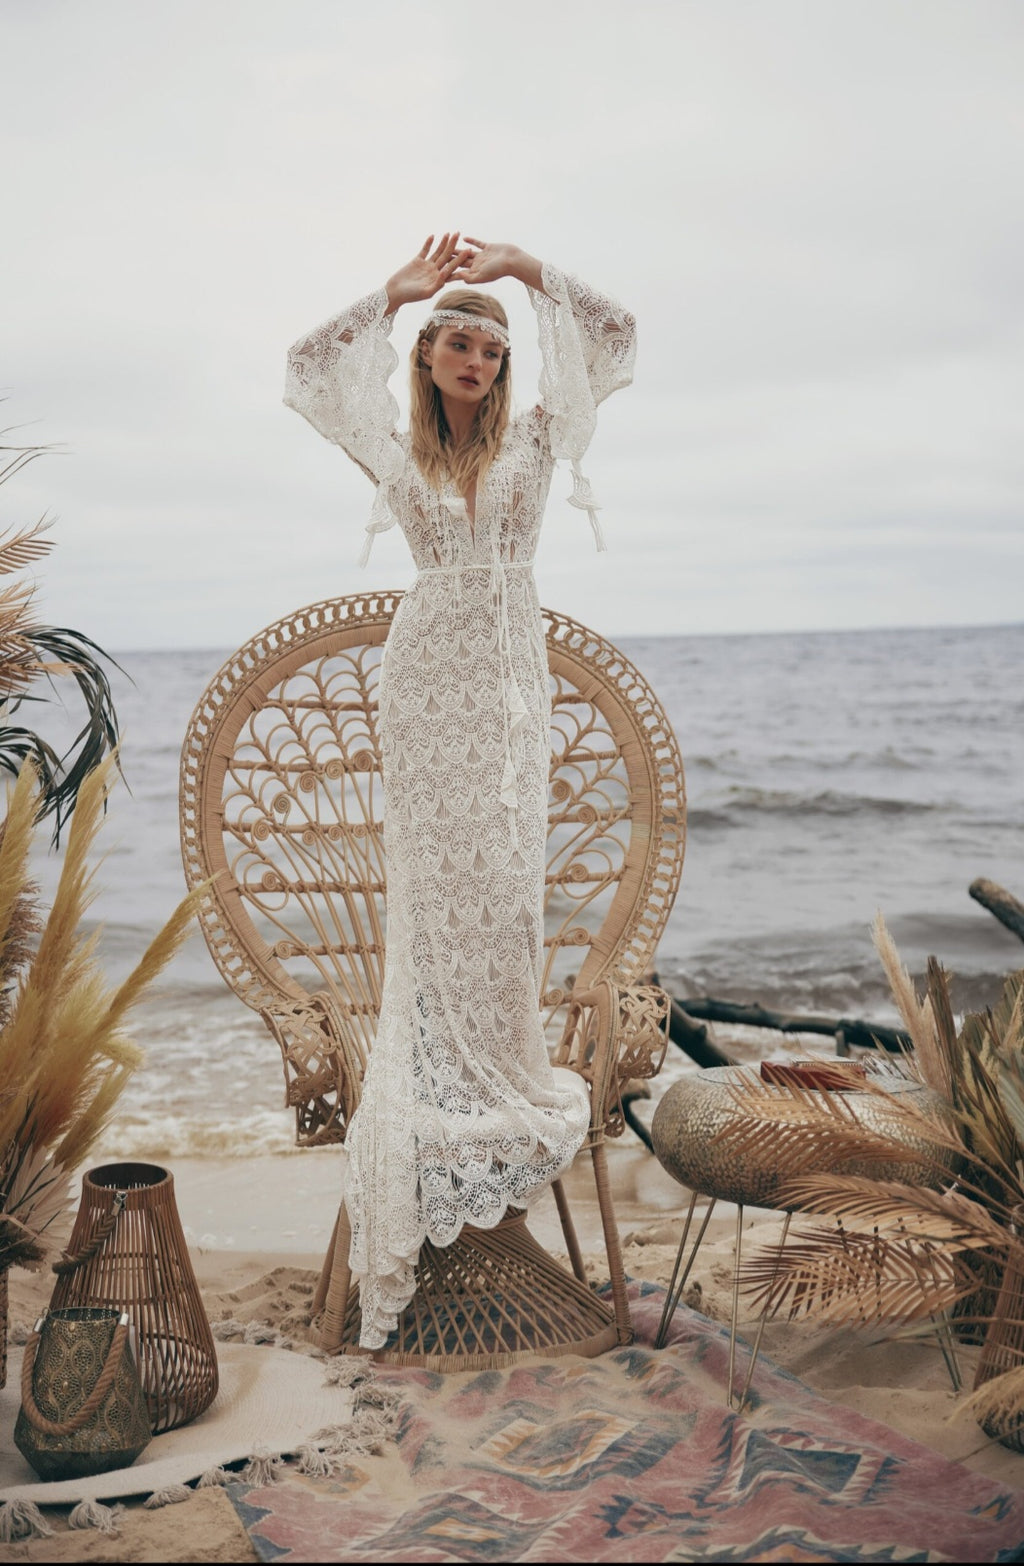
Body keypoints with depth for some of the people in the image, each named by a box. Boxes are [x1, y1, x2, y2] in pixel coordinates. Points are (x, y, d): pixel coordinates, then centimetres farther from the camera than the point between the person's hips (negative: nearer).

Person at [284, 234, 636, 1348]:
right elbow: (308, 368, -1)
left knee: (507, 874, 1)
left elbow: (613, 335, 2)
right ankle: (442, 1085, 9)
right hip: (426, 676, -1)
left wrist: (522, 268, 0)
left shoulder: (533, 440, 8)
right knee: (432, 879, 0)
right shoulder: (395, 450, 7)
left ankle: (508, 1078, 14)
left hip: (512, 673, 1)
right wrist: (394, 295, 1)